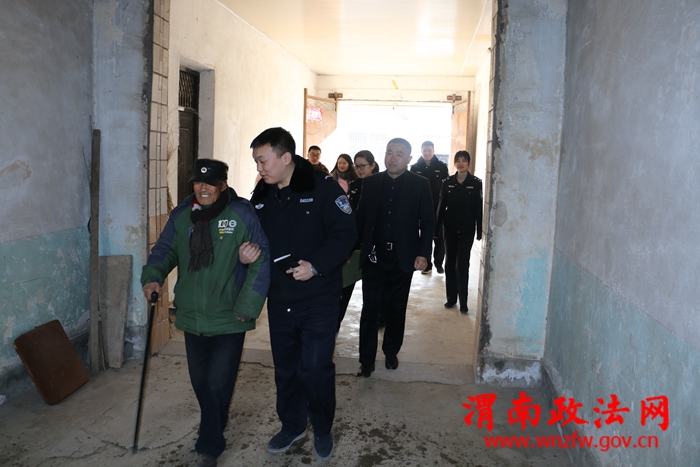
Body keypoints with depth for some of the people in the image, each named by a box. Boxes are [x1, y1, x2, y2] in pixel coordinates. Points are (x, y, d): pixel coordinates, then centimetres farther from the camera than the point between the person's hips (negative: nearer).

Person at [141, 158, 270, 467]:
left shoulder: (241, 213, -13)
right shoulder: (181, 215, 3)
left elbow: (261, 260, -13)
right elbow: (165, 250, 11)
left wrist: (247, 305, -16)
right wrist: (153, 276, -9)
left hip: (228, 319, -5)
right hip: (192, 317, 5)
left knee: (219, 385, 0)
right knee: (200, 382, 19)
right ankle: (215, 428, 46)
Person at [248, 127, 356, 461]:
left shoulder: (323, 188, -13)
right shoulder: (261, 195, 5)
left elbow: (345, 233, -15)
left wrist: (316, 265, -25)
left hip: (318, 299, -5)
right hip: (279, 300, 6)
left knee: (315, 368, 1)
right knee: (285, 367, 17)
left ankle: (322, 429, 27)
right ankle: (292, 424, 38)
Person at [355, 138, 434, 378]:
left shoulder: (420, 184, -1)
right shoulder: (371, 182, 5)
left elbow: (427, 223, -1)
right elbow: (360, 218, 6)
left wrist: (423, 254, -11)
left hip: (403, 257, 0)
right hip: (373, 256, 1)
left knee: (397, 308, 13)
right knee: (370, 308, 2)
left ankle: (391, 352, 31)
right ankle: (367, 359, 13)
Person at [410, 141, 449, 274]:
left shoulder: (442, 167, -2)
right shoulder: (415, 168, 1)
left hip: (438, 208, -1)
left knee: (439, 237, 5)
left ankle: (439, 263, 20)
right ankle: (427, 264, 18)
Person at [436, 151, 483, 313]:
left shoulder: (476, 183, -5)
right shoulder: (448, 182, 2)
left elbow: (479, 208, -4)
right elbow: (441, 206, 3)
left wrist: (480, 231, -7)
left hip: (467, 230, -3)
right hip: (450, 229, 3)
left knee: (462, 265, -1)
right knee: (450, 263, 9)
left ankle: (463, 301, 6)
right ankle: (451, 297, 20)